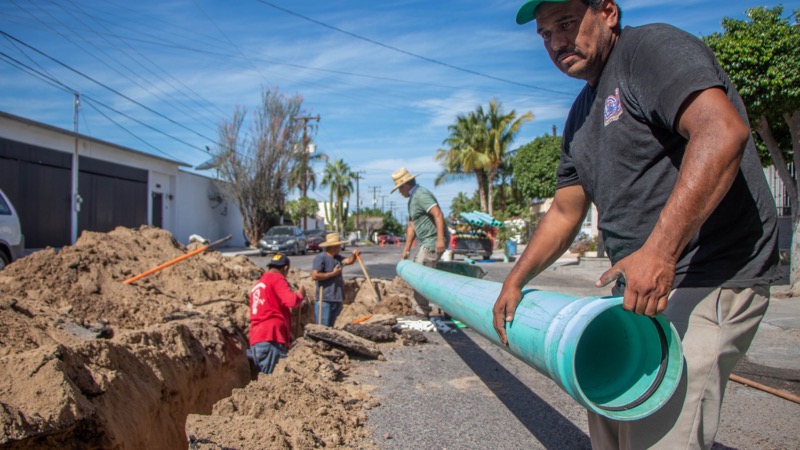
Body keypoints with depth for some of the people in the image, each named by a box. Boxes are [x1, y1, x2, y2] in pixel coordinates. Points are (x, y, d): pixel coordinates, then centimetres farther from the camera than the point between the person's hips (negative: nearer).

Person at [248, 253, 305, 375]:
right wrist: (300, 294, 5)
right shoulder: (277, 279, -1)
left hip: (257, 338, 8)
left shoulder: (258, 285, 26)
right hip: (271, 338, -8)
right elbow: (291, 301, -14)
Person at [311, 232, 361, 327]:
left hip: (337, 299, 8)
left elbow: (349, 261, 1)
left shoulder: (337, 257, 14)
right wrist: (332, 273, -15)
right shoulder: (320, 258, -12)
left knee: (330, 327, 17)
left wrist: (354, 255, -20)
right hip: (324, 300, -8)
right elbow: (314, 276, -21)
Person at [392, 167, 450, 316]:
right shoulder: (412, 199, 19)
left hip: (433, 242, -11)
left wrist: (440, 239, -32)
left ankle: (423, 311, 2)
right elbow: (412, 225, 19)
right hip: (426, 242, 11)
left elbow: (438, 215, -25)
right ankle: (422, 309, 24)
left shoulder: (421, 195, -14)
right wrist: (406, 248, 16)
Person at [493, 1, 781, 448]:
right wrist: (515, 280, 16)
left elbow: (723, 130, -26)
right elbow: (565, 212, 21)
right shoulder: (581, 116, 18)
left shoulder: (652, 47, -9)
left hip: (709, 281, -9)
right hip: (639, 284, 10)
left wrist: (659, 251, -33)